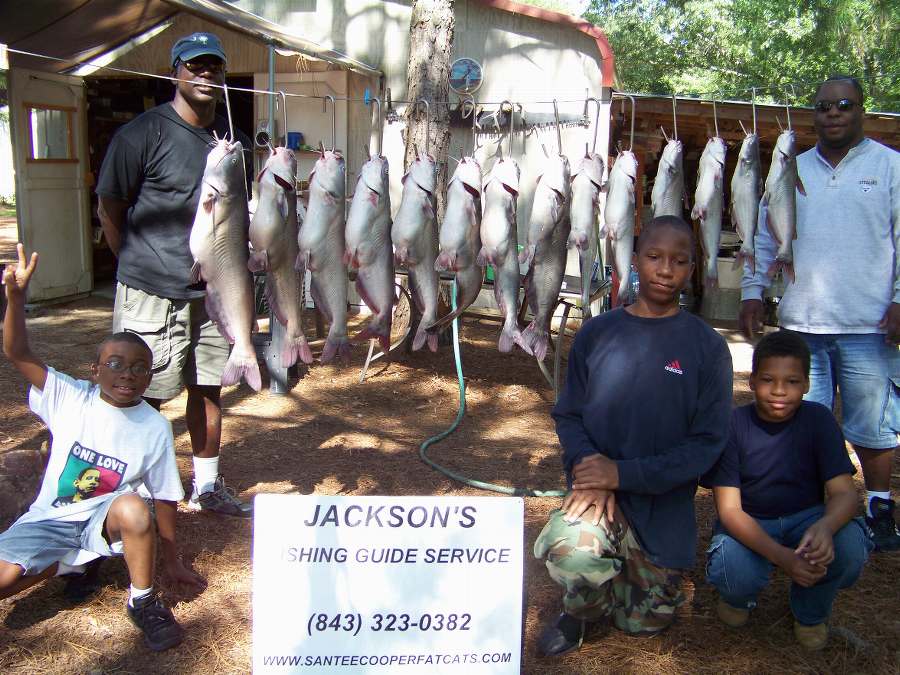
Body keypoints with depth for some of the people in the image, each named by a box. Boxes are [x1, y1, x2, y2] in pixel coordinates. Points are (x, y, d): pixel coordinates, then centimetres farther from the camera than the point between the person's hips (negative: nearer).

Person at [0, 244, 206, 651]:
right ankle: (71, 563, 11)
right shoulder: (70, 398, -8)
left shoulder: (155, 428, -10)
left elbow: (165, 497, -3)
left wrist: (172, 560, 1)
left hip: (106, 517, -1)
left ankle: (142, 601, -10)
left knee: (132, 509, -36)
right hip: (49, 520, 2)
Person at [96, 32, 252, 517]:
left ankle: (207, 486, 28)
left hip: (213, 293, 6)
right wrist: (142, 268, 1)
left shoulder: (233, 140, 9)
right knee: (145, 399, 1)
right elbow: (109, 211, -3)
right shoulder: (142, 134, -8)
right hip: (152, 296, -5)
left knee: (208, 388, 14)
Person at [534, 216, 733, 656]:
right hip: (598, 488, 0)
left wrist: (623, 472, -20)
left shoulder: (707, 347, -7)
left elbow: (707, 442, -10)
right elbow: (567, 414, 2)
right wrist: (588, 471, -18)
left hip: (664, 505, 1)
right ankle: (584, 611, 3)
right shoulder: (596, 333, -2)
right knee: (570, 549, -33)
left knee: (645, 621, 14)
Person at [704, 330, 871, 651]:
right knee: (735, 571, -34)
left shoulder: (819, 420, -10)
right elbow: (729, 509, -19)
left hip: (805, 518, 2)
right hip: (748, 525, -2)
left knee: (850, 546, -30)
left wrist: (825, 527, -42)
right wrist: (781, 556, -36)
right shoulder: (733, 426, -16)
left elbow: (844, 492, -16)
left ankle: (811, 612, 4)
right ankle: (738, 597, 7)